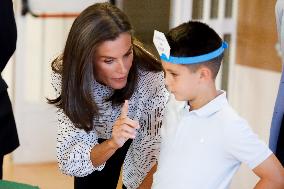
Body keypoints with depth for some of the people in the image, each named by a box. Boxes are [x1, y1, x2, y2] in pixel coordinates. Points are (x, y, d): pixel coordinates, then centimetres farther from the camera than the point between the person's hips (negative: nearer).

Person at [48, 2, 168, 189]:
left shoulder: (149, 76, -38)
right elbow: (68, 162, -34)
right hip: (98, 140, 1)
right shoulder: (68, 75, -32)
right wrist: (112, 144, -50)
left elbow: (155, 153, -35)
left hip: (142, 136, -1)